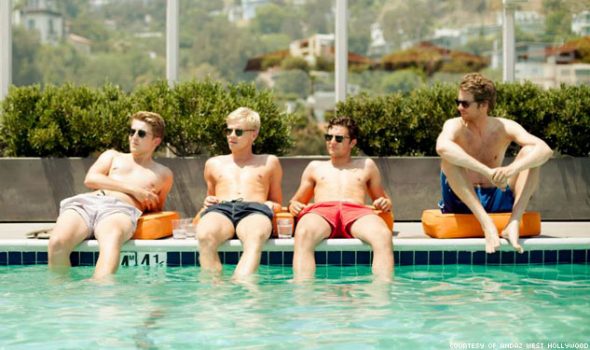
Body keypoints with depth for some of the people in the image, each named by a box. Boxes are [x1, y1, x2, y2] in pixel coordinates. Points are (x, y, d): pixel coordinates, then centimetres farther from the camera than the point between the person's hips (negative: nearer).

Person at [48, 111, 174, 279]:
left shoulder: (163, 174, 32)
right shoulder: (113, 156, 34)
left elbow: (157, 210, 39)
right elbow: (90, 179, 14)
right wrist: (132, 189, 6)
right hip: (86, 201, 3)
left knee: (112, 241, -44)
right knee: (57, 242, -35)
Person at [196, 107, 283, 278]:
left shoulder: (269, 163, 30)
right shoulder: (214, 164, 34)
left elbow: (277, 203, 32)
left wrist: (272, 205, 7)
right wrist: (208, 203, 15)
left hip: (255, 209, -2)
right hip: (220, 209, 2)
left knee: (257, 237, -43)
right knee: (205, 236, -40)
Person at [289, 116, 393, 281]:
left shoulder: (366, 165, 35)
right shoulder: (315, 167, 36)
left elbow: (383, 199, 37)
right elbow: (297, 200, 36)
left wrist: (385, 203, 10)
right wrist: (293, 205, 9)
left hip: (357, 211, 0)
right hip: (321, 210, 0)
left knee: (383, 235, -39)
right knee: (303, 234, -42)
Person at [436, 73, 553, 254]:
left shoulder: (504, 127, -2)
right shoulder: (455, 126, -8)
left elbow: (545, 150, -18)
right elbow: (442, 146, -35)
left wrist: (511, 169, -37)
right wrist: (488, 172, -42)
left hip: (498, 201, 2)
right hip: (462, 202, -2)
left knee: (530, 152, -13)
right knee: (449, 156, -27)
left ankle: (513, 223, -28)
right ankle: (486, 223, -36)